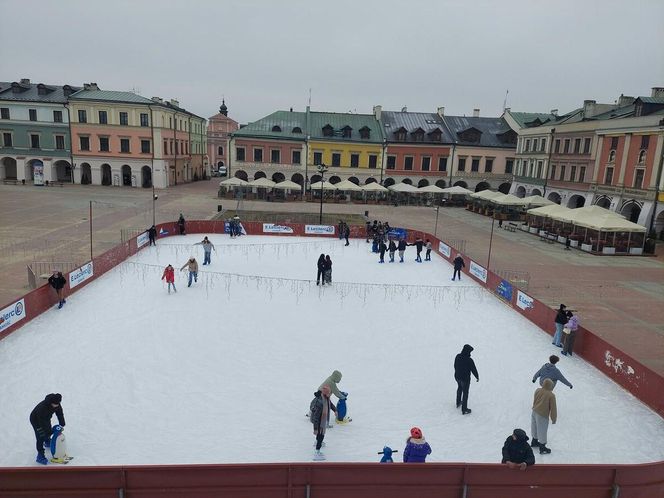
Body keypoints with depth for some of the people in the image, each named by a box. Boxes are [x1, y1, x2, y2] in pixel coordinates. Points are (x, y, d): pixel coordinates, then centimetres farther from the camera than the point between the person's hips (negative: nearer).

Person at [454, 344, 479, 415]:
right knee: (465, 393, 9)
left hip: (457, 377, 6)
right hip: (465, 379, -6)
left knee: (459, 388, 30)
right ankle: (464, 410, 20)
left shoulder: (458, 356, -9)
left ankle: (458, 403, 47)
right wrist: (477, 377, 2)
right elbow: (474, 370, -16)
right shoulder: (469, 360, -28)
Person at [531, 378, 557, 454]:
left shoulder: (537, 390, -4)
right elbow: (553, 408, -14)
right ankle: (542, 448, 21)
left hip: (534, 412, 7)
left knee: (535, 428, 25)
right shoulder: (551, 395, -21)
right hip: (542, 416, -7)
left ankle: (534, 442, 46)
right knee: (542, 431, 8)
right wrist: (554, 419, -2)